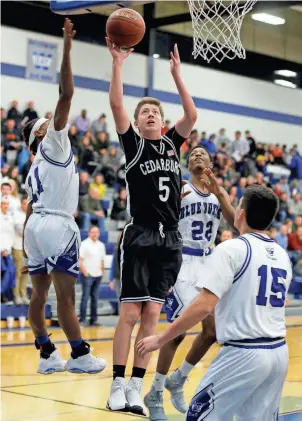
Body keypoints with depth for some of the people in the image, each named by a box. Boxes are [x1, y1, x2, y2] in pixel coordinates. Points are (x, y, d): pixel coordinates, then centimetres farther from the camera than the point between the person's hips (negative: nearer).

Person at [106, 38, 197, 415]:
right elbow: (116, 105, -9)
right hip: (139, 237, -4)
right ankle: (118, 385, 2)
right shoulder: (133, 144, 3)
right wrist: (118, 63, -12)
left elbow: (192, 114, 1)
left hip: (170, 239, 4)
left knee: (151, 315, 4)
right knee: (130, 313, -5)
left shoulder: (172, 143, 13)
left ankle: (136, 386, 8)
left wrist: (176, 73, -1)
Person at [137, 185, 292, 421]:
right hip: (279, 352, 7)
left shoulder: (231, 249, -11)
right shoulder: (282, 255, 11)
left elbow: (204, 306, -18)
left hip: (243, 353, -7)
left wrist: (160, 339, -11)